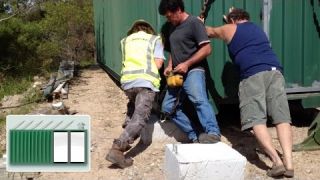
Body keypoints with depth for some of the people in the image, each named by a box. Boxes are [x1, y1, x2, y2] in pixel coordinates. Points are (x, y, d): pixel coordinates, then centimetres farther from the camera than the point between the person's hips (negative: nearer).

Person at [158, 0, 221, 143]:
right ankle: (194, 137, 2)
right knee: (168, 107, 4)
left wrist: (187, 64, -20)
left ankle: (213, 133, -46)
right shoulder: (173, 27, 17)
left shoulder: (194, 23, -7)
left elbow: (207, 49, -14)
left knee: (199, 99, -33)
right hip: (177, 75, 9)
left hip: (193, 71, -9)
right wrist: (169, 66, 10)